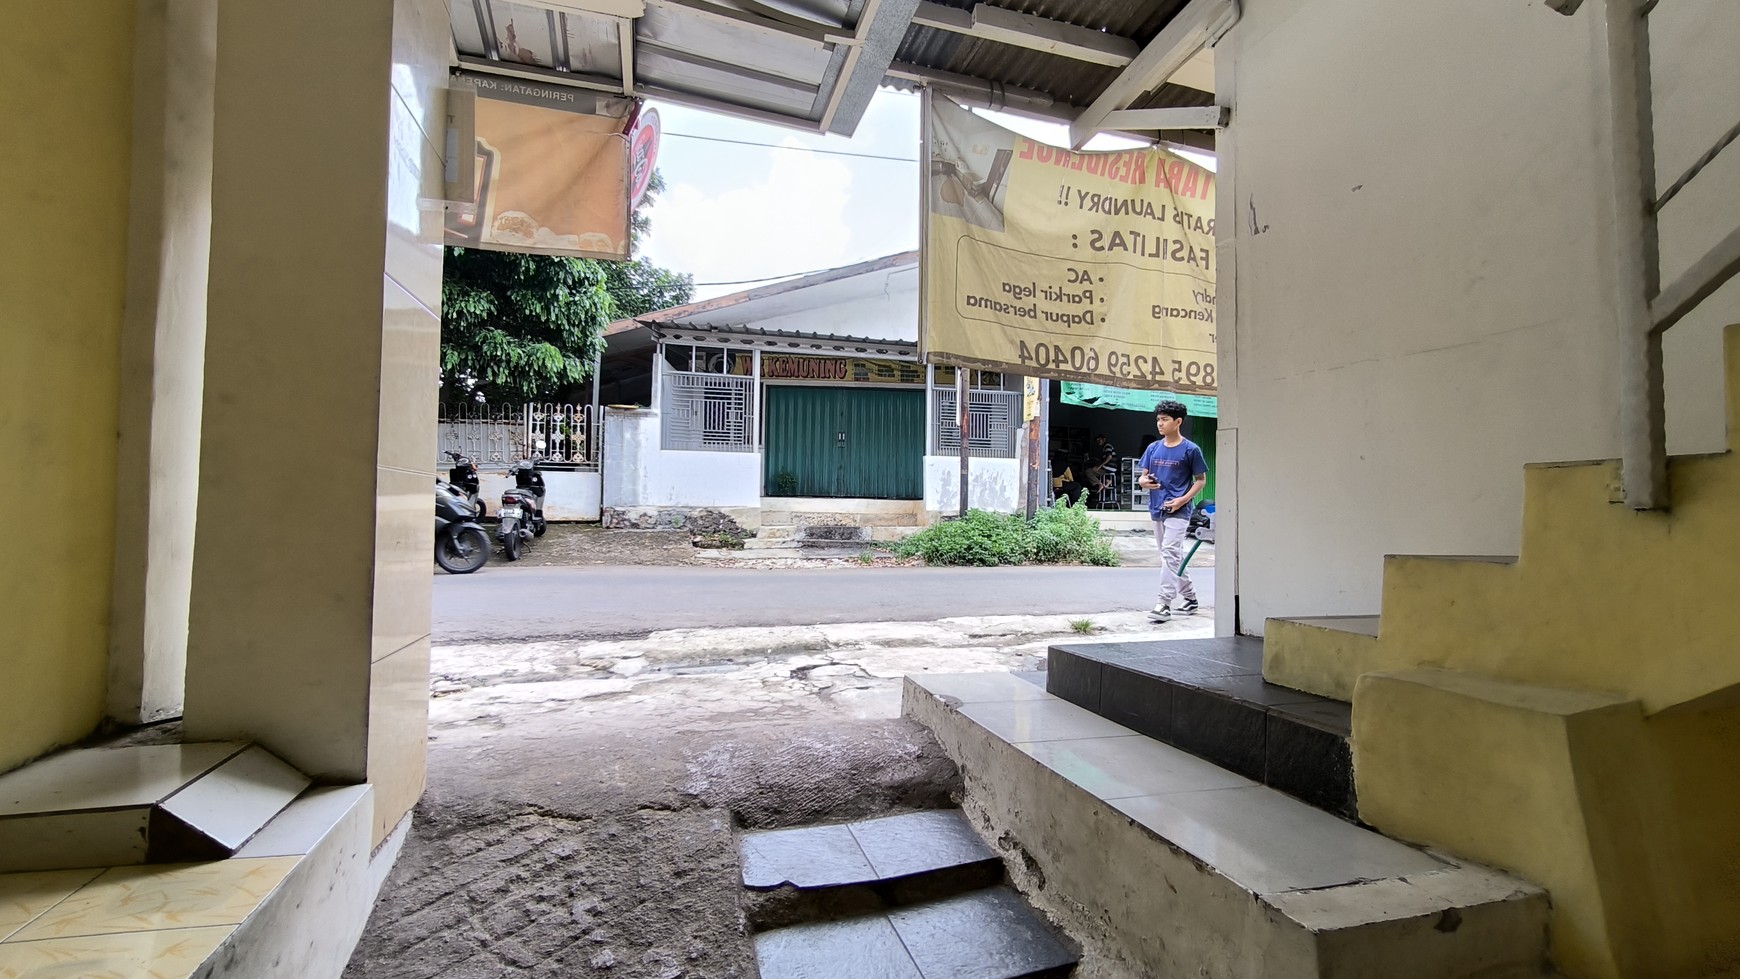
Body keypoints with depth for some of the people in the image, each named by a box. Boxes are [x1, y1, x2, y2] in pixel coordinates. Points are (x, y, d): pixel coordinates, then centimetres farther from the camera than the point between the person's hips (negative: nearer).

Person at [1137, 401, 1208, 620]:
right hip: (1157, 509, 6)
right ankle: (1189, 598, 29)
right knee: (1174, 556, 14)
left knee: (1170, 554, -15)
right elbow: (1143, 477, 14)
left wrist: (1183, 499, -13)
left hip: (1178, 510, -6)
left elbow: (1201, 480, 0)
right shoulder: (1153, 448, 10)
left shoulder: (1190, 449, -4)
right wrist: (1145, 481, -10)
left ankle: (1165, 603, -15)